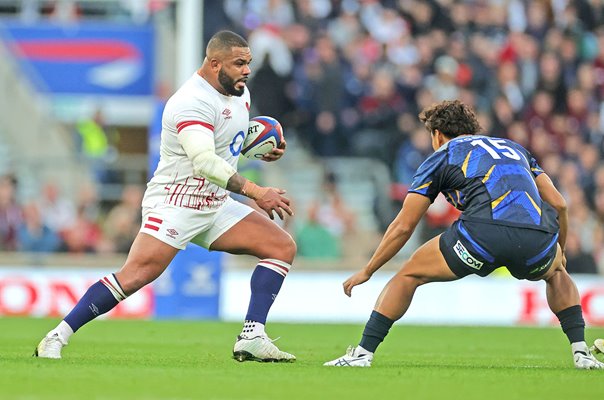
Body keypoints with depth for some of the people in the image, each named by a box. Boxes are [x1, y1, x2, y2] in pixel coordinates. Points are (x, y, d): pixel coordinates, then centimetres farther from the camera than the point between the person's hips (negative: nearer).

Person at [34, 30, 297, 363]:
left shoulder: (239, 93, 8)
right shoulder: (192, 102, -21)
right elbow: (205, 162, -33)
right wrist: (255, 192, -36)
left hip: (215, 206, 9)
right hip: (175, 203, -9)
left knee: (283, 246, 0)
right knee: (138, 273, -23)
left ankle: (252, 338, -6)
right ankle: (56, 338, -15)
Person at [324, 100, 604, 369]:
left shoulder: (441, 157, 23)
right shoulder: (514, 148, 34)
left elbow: (404, 226, 20)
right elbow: (558, 204, 24)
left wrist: (366, 272, 29)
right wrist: (559, 252, 40)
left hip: (482, 232, -4)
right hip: (538, 237, 4)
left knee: (408, 275, 18)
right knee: (557, 273, 38)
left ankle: (364, 352, 10)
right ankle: (581, 352, 23)